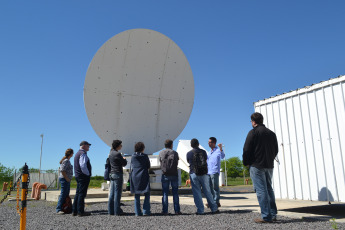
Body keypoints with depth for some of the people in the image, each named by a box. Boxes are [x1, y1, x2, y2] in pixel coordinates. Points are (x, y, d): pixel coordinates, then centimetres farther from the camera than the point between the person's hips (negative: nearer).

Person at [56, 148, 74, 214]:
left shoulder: (67, 160, 16)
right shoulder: (66, 161, -14)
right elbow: (62, 170, -22)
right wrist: (67, 178, -18)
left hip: (66, 179, 10)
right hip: (64, 179, -10)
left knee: (66, 194, 12)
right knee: (63, 194, -8)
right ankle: (58, 209, -5)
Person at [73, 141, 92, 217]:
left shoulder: (78, 153, 20)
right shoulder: (83, 153, -13)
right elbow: (83, 165, -23)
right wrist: (88, 174, -13)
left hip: (78, 176, 10)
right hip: (84, 176, -10)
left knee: (78, 193, 12)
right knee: (82, 194, -7)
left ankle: (75, 211, 17)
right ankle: (80, 212, -5)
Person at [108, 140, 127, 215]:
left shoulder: (111, 153, 12)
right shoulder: (118, 154, -14)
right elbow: (124, 164, -9)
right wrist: (124, 159, 12)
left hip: (112, 174, 8)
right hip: (118, 174, -8)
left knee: (112, 193, 10)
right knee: (117, 193, -3)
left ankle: (111, 210, 14)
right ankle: (117, 211, 1)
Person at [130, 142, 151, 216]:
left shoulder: (133, 157, 4)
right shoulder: (145, 156, -4)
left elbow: (131, 168, 10)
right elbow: (148, 166, 3)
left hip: (135, 177, 3)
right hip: (144, 177, -3)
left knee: (137, 195, 9)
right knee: (147, 194, 6)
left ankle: (137, 212, 7)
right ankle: (146, 211, -1)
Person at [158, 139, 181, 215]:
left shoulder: (161, 153, 2)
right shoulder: (175, 153, -1)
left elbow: (161, 162, 8)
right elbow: (177, 163, 4)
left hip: (165, 175, 1)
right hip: (174, 174, 0)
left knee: (165, 193, 6)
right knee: (175, 193, 6)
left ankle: (165, 211, 4)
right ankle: (177, 210, 7)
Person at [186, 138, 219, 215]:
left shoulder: (189, 153, -3)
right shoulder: (203, 152, 0)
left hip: (193, 174, -2)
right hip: (203, 174, 2)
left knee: (196, 192, 3)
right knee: (207, 192, 9)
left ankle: (200, 210, 2)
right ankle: (214, 209, 14)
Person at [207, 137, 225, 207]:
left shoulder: (218, 150, -4)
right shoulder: (210, 152, 21)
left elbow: (222, 157, -23)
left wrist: (221, 148, -36)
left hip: (214, 172, -8)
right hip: (208, 172, 8)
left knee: (215, 187, -6)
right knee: (210, 187, 9)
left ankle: (216, 202, -1)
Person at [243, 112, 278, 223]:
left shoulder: (253, 132, -9)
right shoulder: (271, 133, 13)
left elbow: (246, 150, -11)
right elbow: (275, 150, 17)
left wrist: (246, 163, 2)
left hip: (257, 165, -7)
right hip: (269, 166, 7)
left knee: (261, 190, -5)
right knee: (269, 189, 14)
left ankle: (266, 217, -5)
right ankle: (273, 214, 17)